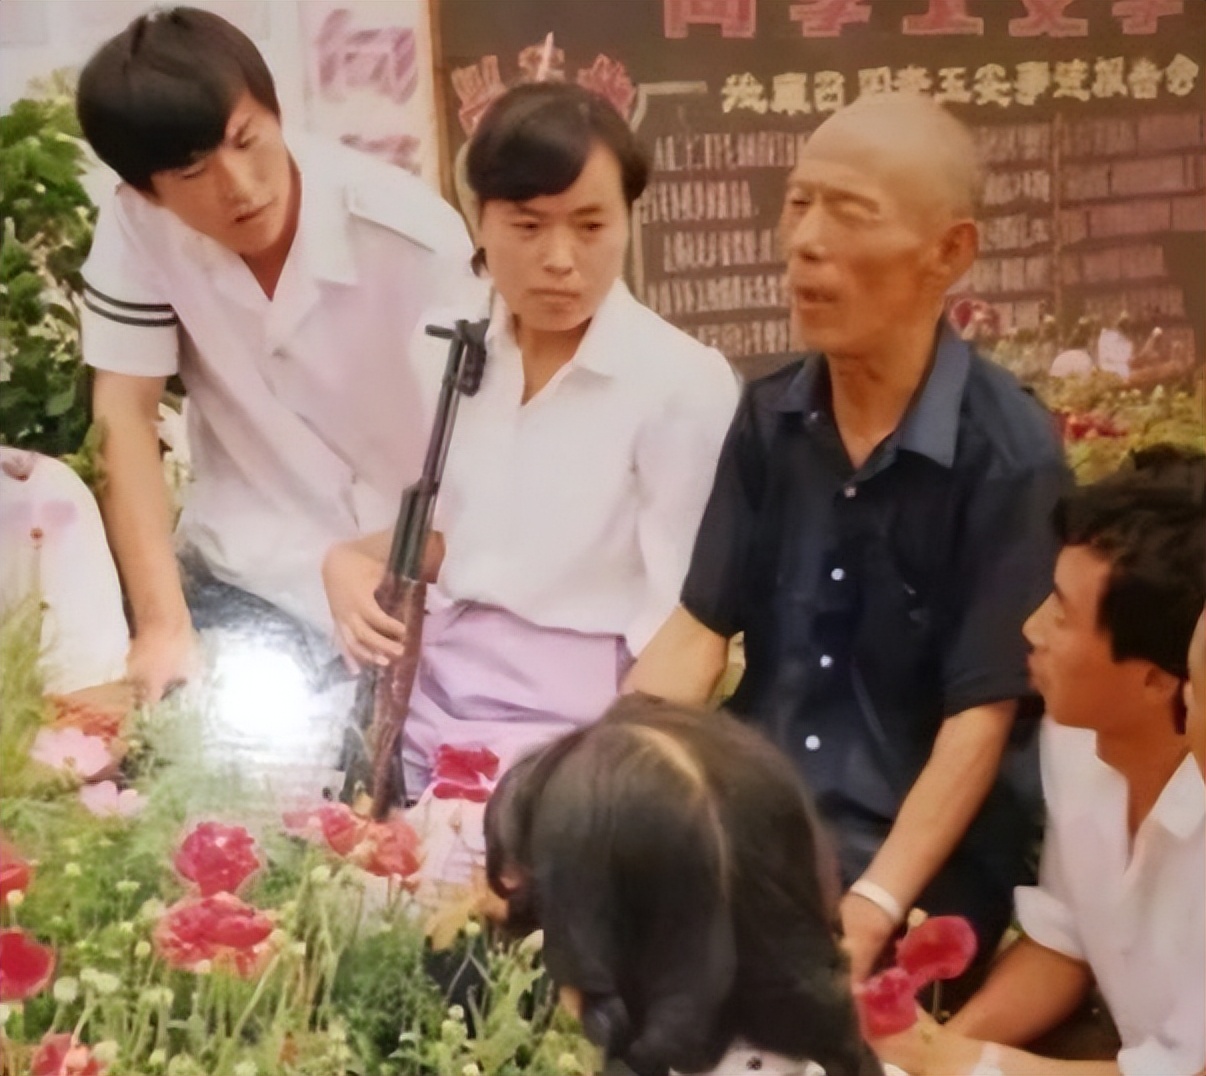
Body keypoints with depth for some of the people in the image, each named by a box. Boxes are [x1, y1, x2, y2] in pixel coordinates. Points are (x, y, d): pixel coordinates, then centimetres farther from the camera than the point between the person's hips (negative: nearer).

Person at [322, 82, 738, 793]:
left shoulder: (684, 383, -12)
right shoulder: (450, 349, 5)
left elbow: (684, 624, -12)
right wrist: (355, 563, 1)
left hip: (567, 732, -5)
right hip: (429, 702, 5)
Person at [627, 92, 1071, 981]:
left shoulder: (1009, 455, -13)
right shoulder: (769, 417, 4)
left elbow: (981, 716, -14)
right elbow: (699, 632, 2)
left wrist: (873, 909, -25)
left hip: (924, 854, -4)